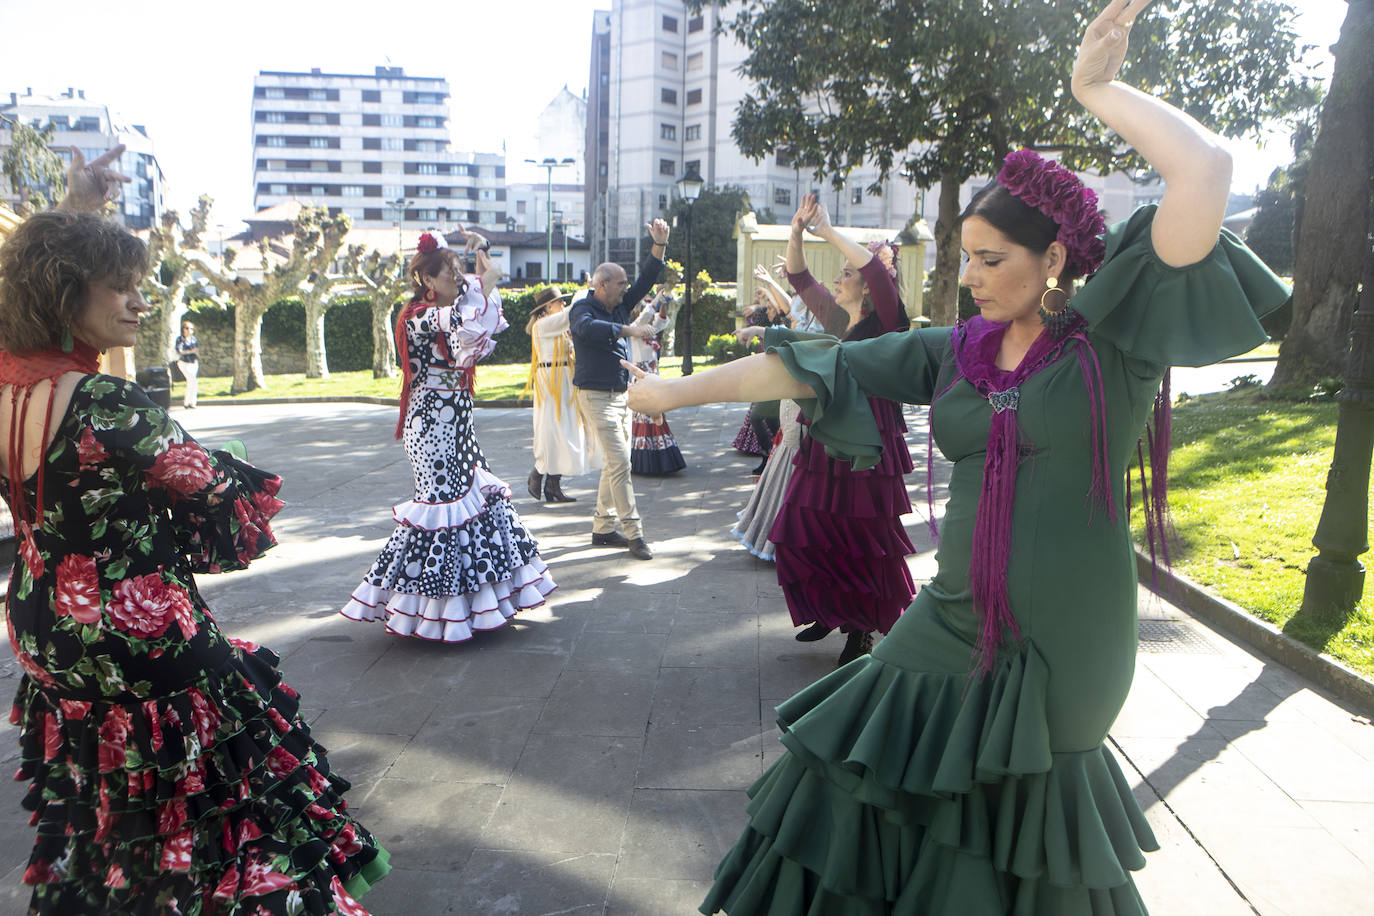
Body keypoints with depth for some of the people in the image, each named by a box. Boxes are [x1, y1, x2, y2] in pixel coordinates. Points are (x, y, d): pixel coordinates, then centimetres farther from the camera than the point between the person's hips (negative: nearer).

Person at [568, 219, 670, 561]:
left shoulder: (620, 306, 11)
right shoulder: (582, 309, -11)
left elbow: (646, 279, 12)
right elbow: (588, 328, -34)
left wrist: (659, 244, -1)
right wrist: (629, 330, -39)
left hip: (620, 394, 9)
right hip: (597, 395, -9)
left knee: (615, 464, 11)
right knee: (620, 463, -12)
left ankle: (602, 528, 20)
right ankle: (633, 533, -8)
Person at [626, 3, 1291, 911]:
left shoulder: (1115, 336, -9)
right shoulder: (954, 350, 3)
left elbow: (1209, 169, -20)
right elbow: (818, 366, 3)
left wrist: (1098, 88, -11)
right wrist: (682, 389, 5)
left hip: (1062, 647, -4)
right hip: (955, 623, 4)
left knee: (1022, 829, 11)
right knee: (861, 786, 8)